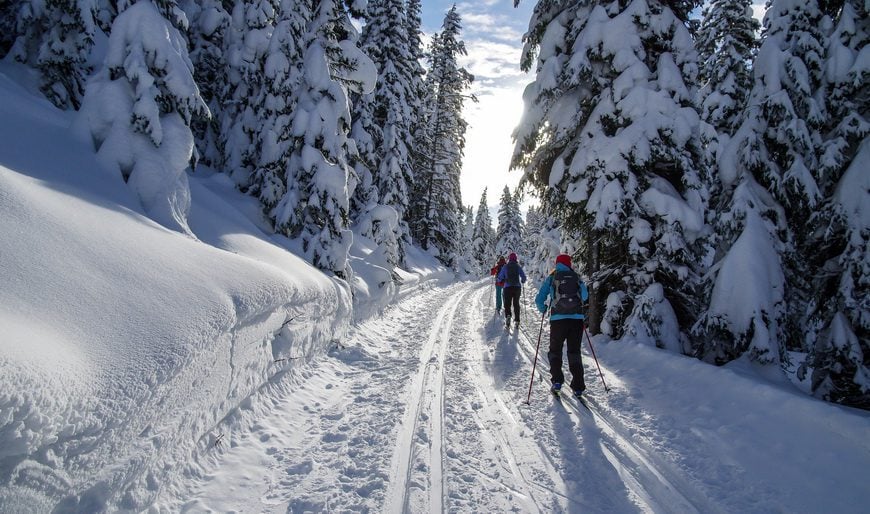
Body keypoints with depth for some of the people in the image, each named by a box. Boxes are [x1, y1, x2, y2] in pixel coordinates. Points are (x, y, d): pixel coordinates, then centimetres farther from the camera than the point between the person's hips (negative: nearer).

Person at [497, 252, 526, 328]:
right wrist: (522, 281, 23)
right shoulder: (518, 267, 1)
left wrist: (497, 279, 23)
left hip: (508, 287, -1)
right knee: (516, 304, 14)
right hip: (517, 287, 1)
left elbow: (500, 278, -1)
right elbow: (523, 277, 0)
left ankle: (508, 316, -26)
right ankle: (517, 320, 12)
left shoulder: (505, 267, -1)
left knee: (507, 304, 2)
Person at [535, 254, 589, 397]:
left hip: (558, 319, -2)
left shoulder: (551, 278, 2)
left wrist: (543, 310, 22)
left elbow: (539, 300, 1)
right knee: (574, 352, 12)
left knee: (555, 351, 14)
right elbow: (585, 296, 22)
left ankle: (557, 381, -1)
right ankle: (578, 387, 8)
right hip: (577, 319, 2)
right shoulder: (577, 278, 8)